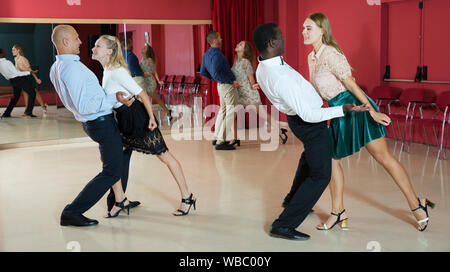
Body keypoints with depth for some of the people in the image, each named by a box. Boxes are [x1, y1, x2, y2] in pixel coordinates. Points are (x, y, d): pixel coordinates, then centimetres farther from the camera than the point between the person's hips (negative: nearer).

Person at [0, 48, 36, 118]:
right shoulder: (7, 62, -21)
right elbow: (17, 73, -21)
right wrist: (29, 72, -17)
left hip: (12, 81, 8)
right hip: (20, 79, -8)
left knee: (15, 96, 23)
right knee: (32, 93, 1)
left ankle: (6, 113, 20)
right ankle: (28, 111, -7)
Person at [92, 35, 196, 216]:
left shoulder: (117, 72, -19)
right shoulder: (107, 70, 8)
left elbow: (142, 94, -20)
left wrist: (151, 118, -19)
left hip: (137, 117, -9)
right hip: (123, 120, 9)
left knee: (164, 155, 1)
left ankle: (187, 197, 13)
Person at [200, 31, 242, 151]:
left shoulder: (206, 55, 9)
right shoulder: (216, 54, -20)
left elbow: (202, 72, 18)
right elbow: (216, 73, -29)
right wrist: (232, 82, -23)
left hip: (221, 85, 10)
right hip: (228, 86, -10)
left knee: (223, 110, 20)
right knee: (230, 113, -4)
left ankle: (217, 138, 27)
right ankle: (221, 142, -3)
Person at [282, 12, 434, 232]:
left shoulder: (330, 54, -16)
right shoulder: (312, 57, 11)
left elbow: (351, 83, -20)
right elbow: (315, 90, 21)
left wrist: (371, 110, -20)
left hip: (355, 106, -9)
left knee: (383, 156, -4)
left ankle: (417, 205, 8)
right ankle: (338, 212, 17)